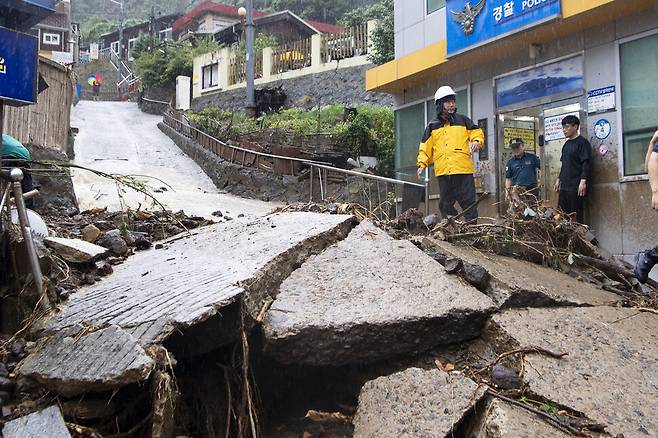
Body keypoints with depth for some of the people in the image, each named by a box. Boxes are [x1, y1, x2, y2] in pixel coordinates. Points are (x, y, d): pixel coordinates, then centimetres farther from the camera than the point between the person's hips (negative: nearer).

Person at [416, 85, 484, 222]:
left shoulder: (463, 120, 11)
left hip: (463, 170, -2)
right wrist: (422, 163, 3)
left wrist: (477, 142, -9)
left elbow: (477, 133, 13)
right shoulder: (432, 126, 14)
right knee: (446, 204, 6)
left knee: (468, 202, -3)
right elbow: (425, 148, 15)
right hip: (443, 171, 2)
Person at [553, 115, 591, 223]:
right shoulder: (567, 144, 19)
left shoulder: (582, 142, -6)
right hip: (564, 185, 8)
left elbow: (586, 163, -12)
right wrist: (559, 179, 20)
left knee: (577, 214, -7)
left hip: (576, 186, -8)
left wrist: (583, 181, -19)